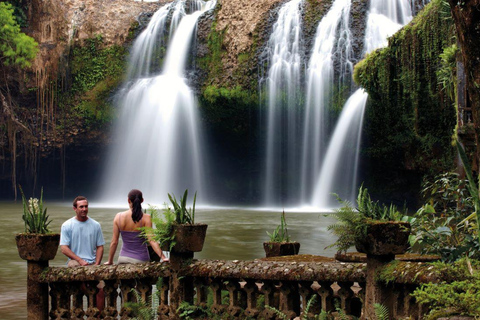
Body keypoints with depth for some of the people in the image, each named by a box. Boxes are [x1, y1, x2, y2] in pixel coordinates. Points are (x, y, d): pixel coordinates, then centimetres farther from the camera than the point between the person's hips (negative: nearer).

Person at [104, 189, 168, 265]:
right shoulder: (145, 218, -9)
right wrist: (163, 257, -16)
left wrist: (110, 261, 11)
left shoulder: (119, 217, -2)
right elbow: (152, 241, -16)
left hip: (123, 258, 2)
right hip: (140, 260, -2)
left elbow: (114, 242, 2)